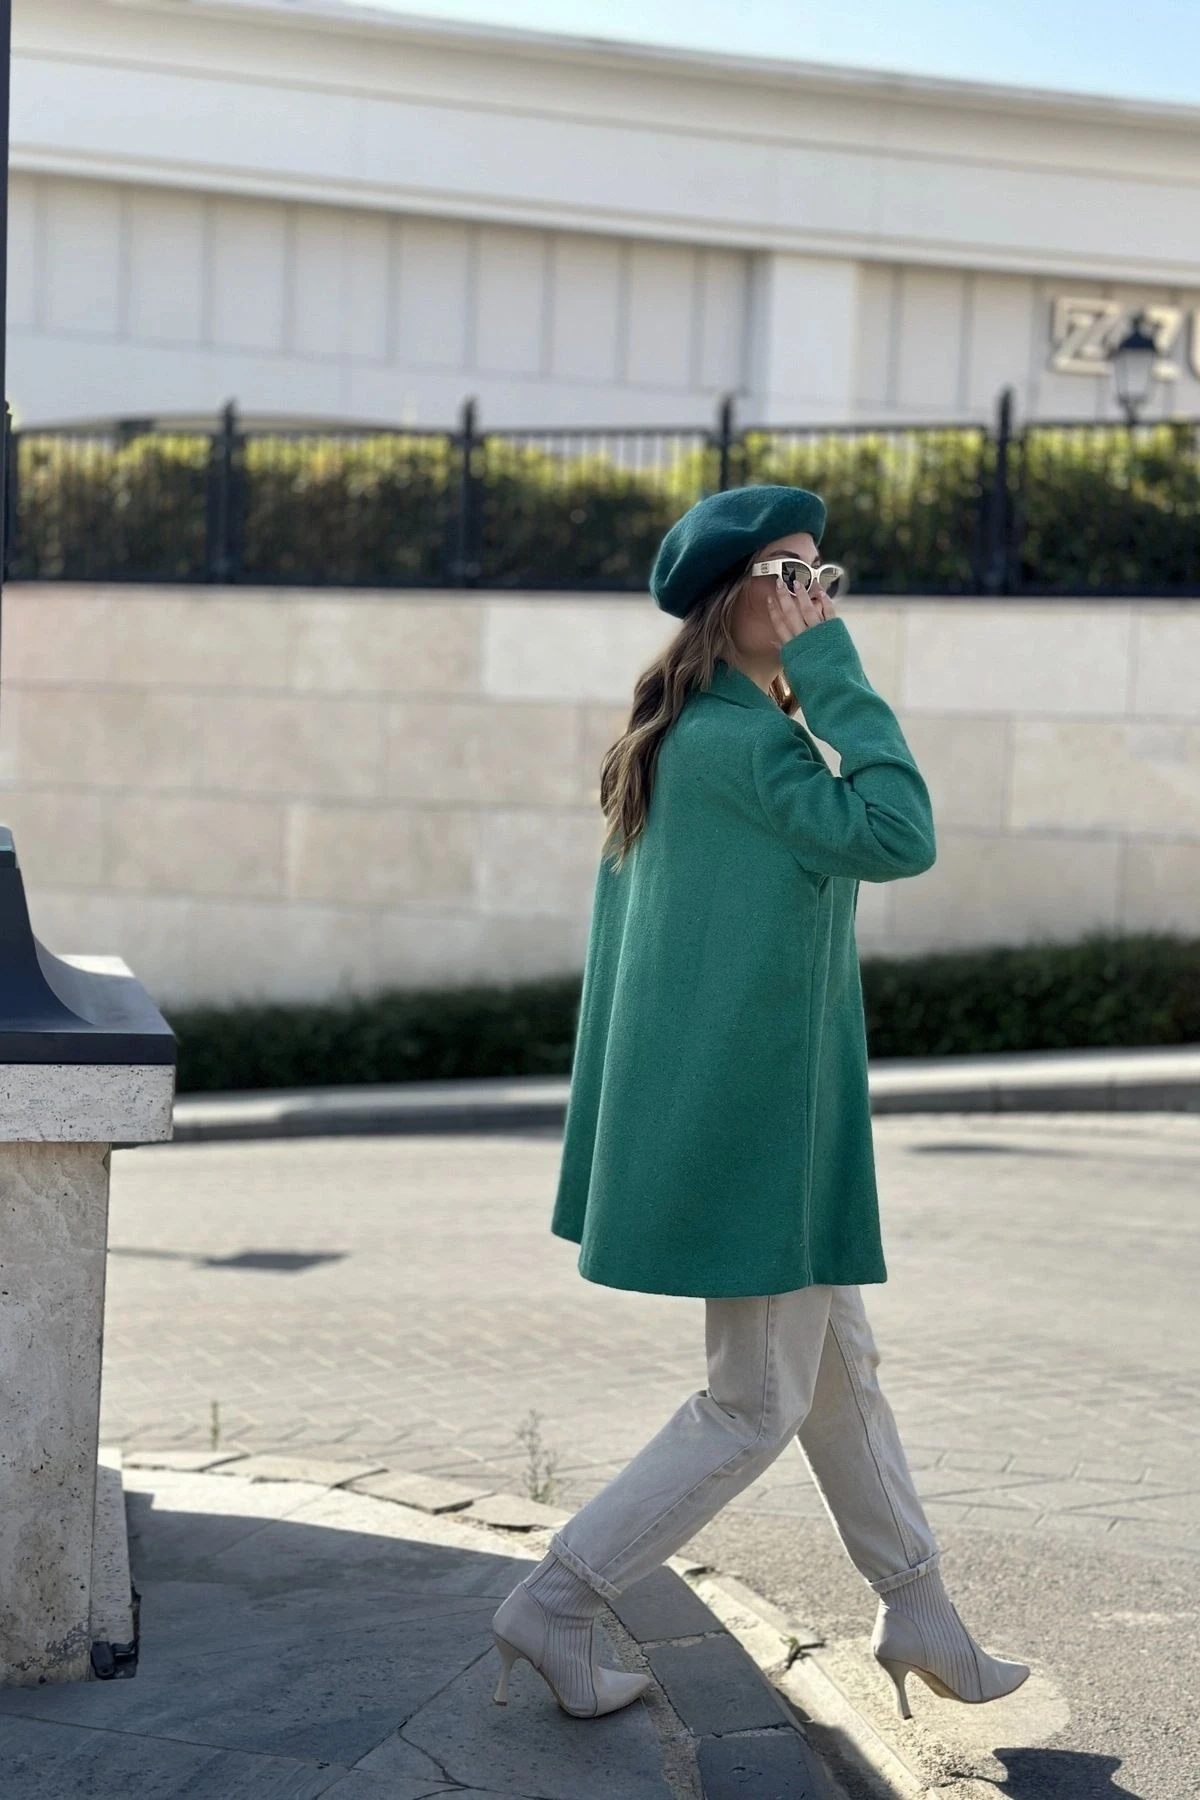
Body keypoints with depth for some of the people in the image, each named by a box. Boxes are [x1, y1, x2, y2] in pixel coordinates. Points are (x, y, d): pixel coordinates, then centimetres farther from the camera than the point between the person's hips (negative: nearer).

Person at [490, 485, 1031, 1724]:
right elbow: (900, 835, -28)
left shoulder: (689, 735, 11)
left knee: (839, 1365, 19)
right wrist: (833, 671, -22)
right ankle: (556, 1606, 8)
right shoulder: (739, 740, -21)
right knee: (758, 1406, 1)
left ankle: (918, 1618, 32)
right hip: (752, 1110, -11)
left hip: (720, 1102, 11)